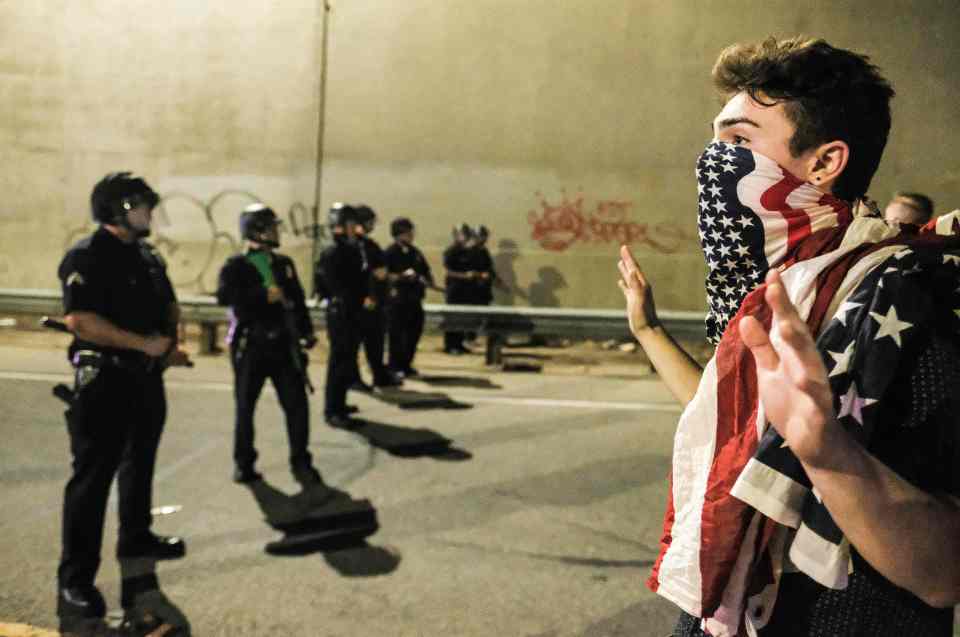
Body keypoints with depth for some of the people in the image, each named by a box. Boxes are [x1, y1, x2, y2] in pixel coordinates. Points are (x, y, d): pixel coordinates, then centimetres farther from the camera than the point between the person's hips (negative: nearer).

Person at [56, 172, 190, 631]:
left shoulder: (149, 257, 11)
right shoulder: (86, 256, -14)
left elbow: (170, 306, 22)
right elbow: (79, 320, -24)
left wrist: (169, 342, 3)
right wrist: (143, 343, -22)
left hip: (147, 378, 8)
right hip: (105, 381, -8)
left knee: (140, 463, 20)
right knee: (92, 477, -5)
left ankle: (135, 538, 38)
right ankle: (75, 580, 1)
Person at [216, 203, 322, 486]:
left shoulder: (284, 263, 11)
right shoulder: (236, 265, -4)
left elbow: (298, 299, 18)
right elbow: (224, 296, -22)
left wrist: (307, 331, 12)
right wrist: (264, 294, -25)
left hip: (283, 344, 3)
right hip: (250, 347, -3)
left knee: (297, 404, -1)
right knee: (245, 407, 7)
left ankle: (301, 463, 9)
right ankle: (244, 464, 22)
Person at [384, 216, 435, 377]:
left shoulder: (415, 252, 15)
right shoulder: (390, 253, -6)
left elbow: (426, 271, 22)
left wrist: (429, 281, 1)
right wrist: (401, 276, -23)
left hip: (414, 299, 7)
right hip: (397, 299, -7)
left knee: (415, 332, 11)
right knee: (396, 334, -3)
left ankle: (406, 365, 23)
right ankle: (394, 367, 7)